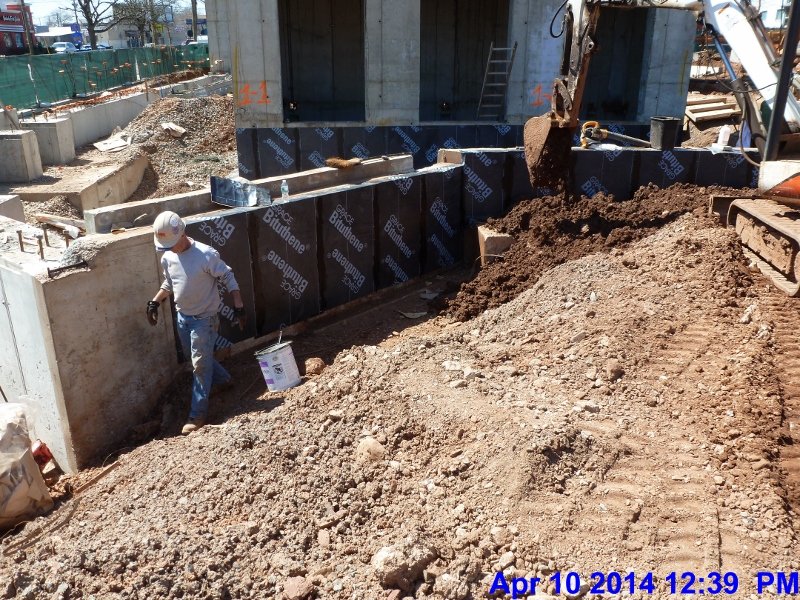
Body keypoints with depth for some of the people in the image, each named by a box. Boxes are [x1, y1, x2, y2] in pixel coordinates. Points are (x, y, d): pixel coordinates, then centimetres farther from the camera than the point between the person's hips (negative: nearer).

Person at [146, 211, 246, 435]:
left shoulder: (206, 254, -22)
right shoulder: (167, 258, -2)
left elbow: (229, 279, -14)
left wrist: (239, 307, -16)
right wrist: (155, 302, 7)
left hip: (205, 318, -7)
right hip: (183, 316, 7)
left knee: (200, 364, -3)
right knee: (193, 357, 21)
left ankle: (198, 415, 6)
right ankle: (223, 379, 47)